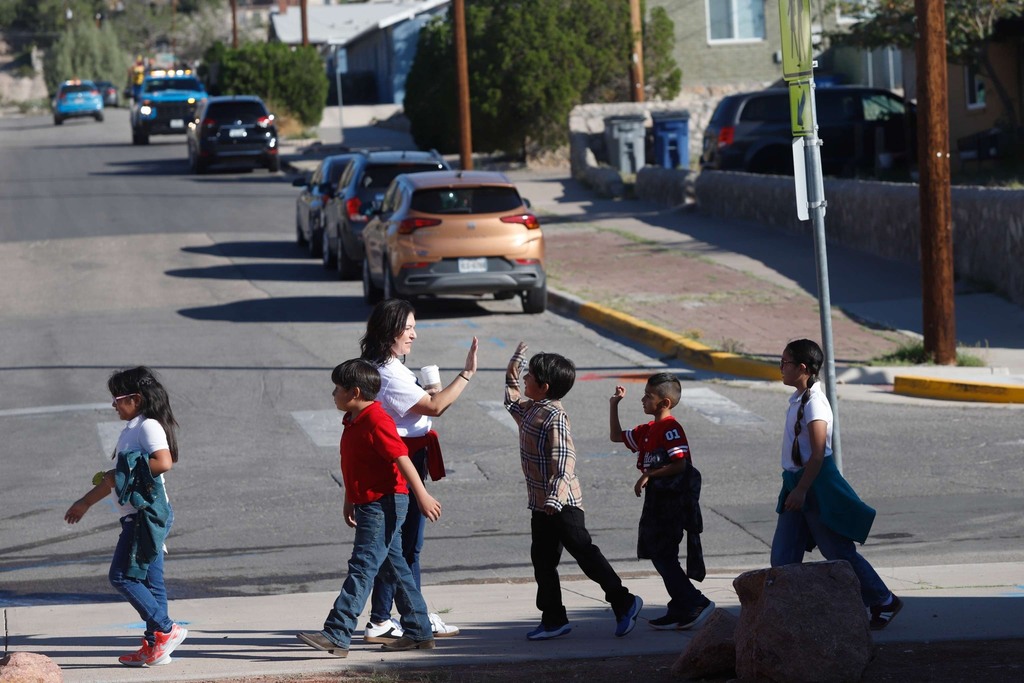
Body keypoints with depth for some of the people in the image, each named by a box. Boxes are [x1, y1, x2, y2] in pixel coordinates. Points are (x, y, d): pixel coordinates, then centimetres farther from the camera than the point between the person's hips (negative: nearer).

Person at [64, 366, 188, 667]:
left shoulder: (148, 425, -11)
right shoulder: (131, 429, 20)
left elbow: (163, 462, -27)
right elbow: (118, 477, 26)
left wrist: (127, 472, -19)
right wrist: (85, 502, 29)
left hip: (146, 513, -10)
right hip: (138, 517, 10)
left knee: (122, 576, -11)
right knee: (150, 581, 8)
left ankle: (166, 630, -10)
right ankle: (155, 646, 9)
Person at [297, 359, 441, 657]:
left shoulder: (377, 421, -16)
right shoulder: (353, 421, 15)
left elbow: (402, 458, -21)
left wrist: (423, 496, -24)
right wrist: (349, 502, 27)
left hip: (384, 503, -10)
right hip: (369, 505, 10)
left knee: (362, 568, -13)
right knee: (394, 568, 13)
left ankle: (337, 635, -19)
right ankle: (419, 632, 19)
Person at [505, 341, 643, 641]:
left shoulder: (554, 417, -19)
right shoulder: (530, 410, 10)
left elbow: (564, 459, -28)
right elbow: (512, 401, 36)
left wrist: (555, 497, -38)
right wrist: (514, 365, 35)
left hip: (561, 504, -10)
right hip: (541, 504, 10)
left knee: (584, 553, -5)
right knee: (542, 560, 11)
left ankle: (623, 602, 2)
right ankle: (553, 620, 17)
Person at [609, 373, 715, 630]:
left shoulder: (671, 428, -15)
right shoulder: (648, 430, 15)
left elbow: (680, 464, -23)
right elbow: (617, 436, 27)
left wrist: (649, 475, -20)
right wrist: (614, 406, 19)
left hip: (672, 500, -10)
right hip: (657, 500, 10)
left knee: (663, 556, -9)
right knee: (660, 556, 11)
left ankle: (696, 603, -8)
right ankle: (680, 611, 14)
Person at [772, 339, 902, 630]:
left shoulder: (813, 403, -18)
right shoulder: (799, 399, 9)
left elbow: (818, 453, -22)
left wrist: (801, 489, -24)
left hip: (817, 485, -9)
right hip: (797, 483, 9)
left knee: (839, 552, 0)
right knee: (782, 555, 5)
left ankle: (884, 602, 13)